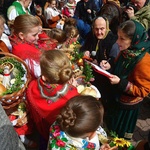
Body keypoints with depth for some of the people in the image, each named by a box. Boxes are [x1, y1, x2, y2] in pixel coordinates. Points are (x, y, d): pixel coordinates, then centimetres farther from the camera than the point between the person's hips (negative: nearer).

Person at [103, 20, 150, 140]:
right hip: (115, 98, 7)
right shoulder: (125, 52, -8)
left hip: (127, 106, -7)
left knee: (119, 136, 17)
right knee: (109, 127, 29)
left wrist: (121, 83, -33)